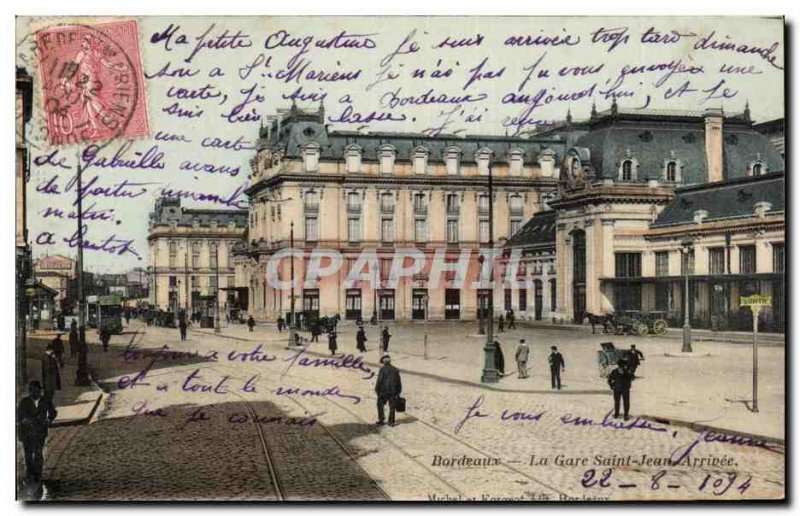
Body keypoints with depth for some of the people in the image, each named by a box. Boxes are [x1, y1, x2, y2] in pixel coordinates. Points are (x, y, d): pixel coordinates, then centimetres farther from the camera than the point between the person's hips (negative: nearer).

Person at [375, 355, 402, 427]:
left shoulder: (383, 369, -8)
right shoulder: (395, 370, 6)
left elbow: (379, 380, -12)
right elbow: (399, 382, 7)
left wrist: (377, 390, -2)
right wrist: (398, 392, 14)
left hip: (384, 391, -4)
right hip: (393, 392, 4)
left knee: (380, 406, 12)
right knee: (392, 407, 10)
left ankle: (381, 420, 11)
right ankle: (391, 422, 10)